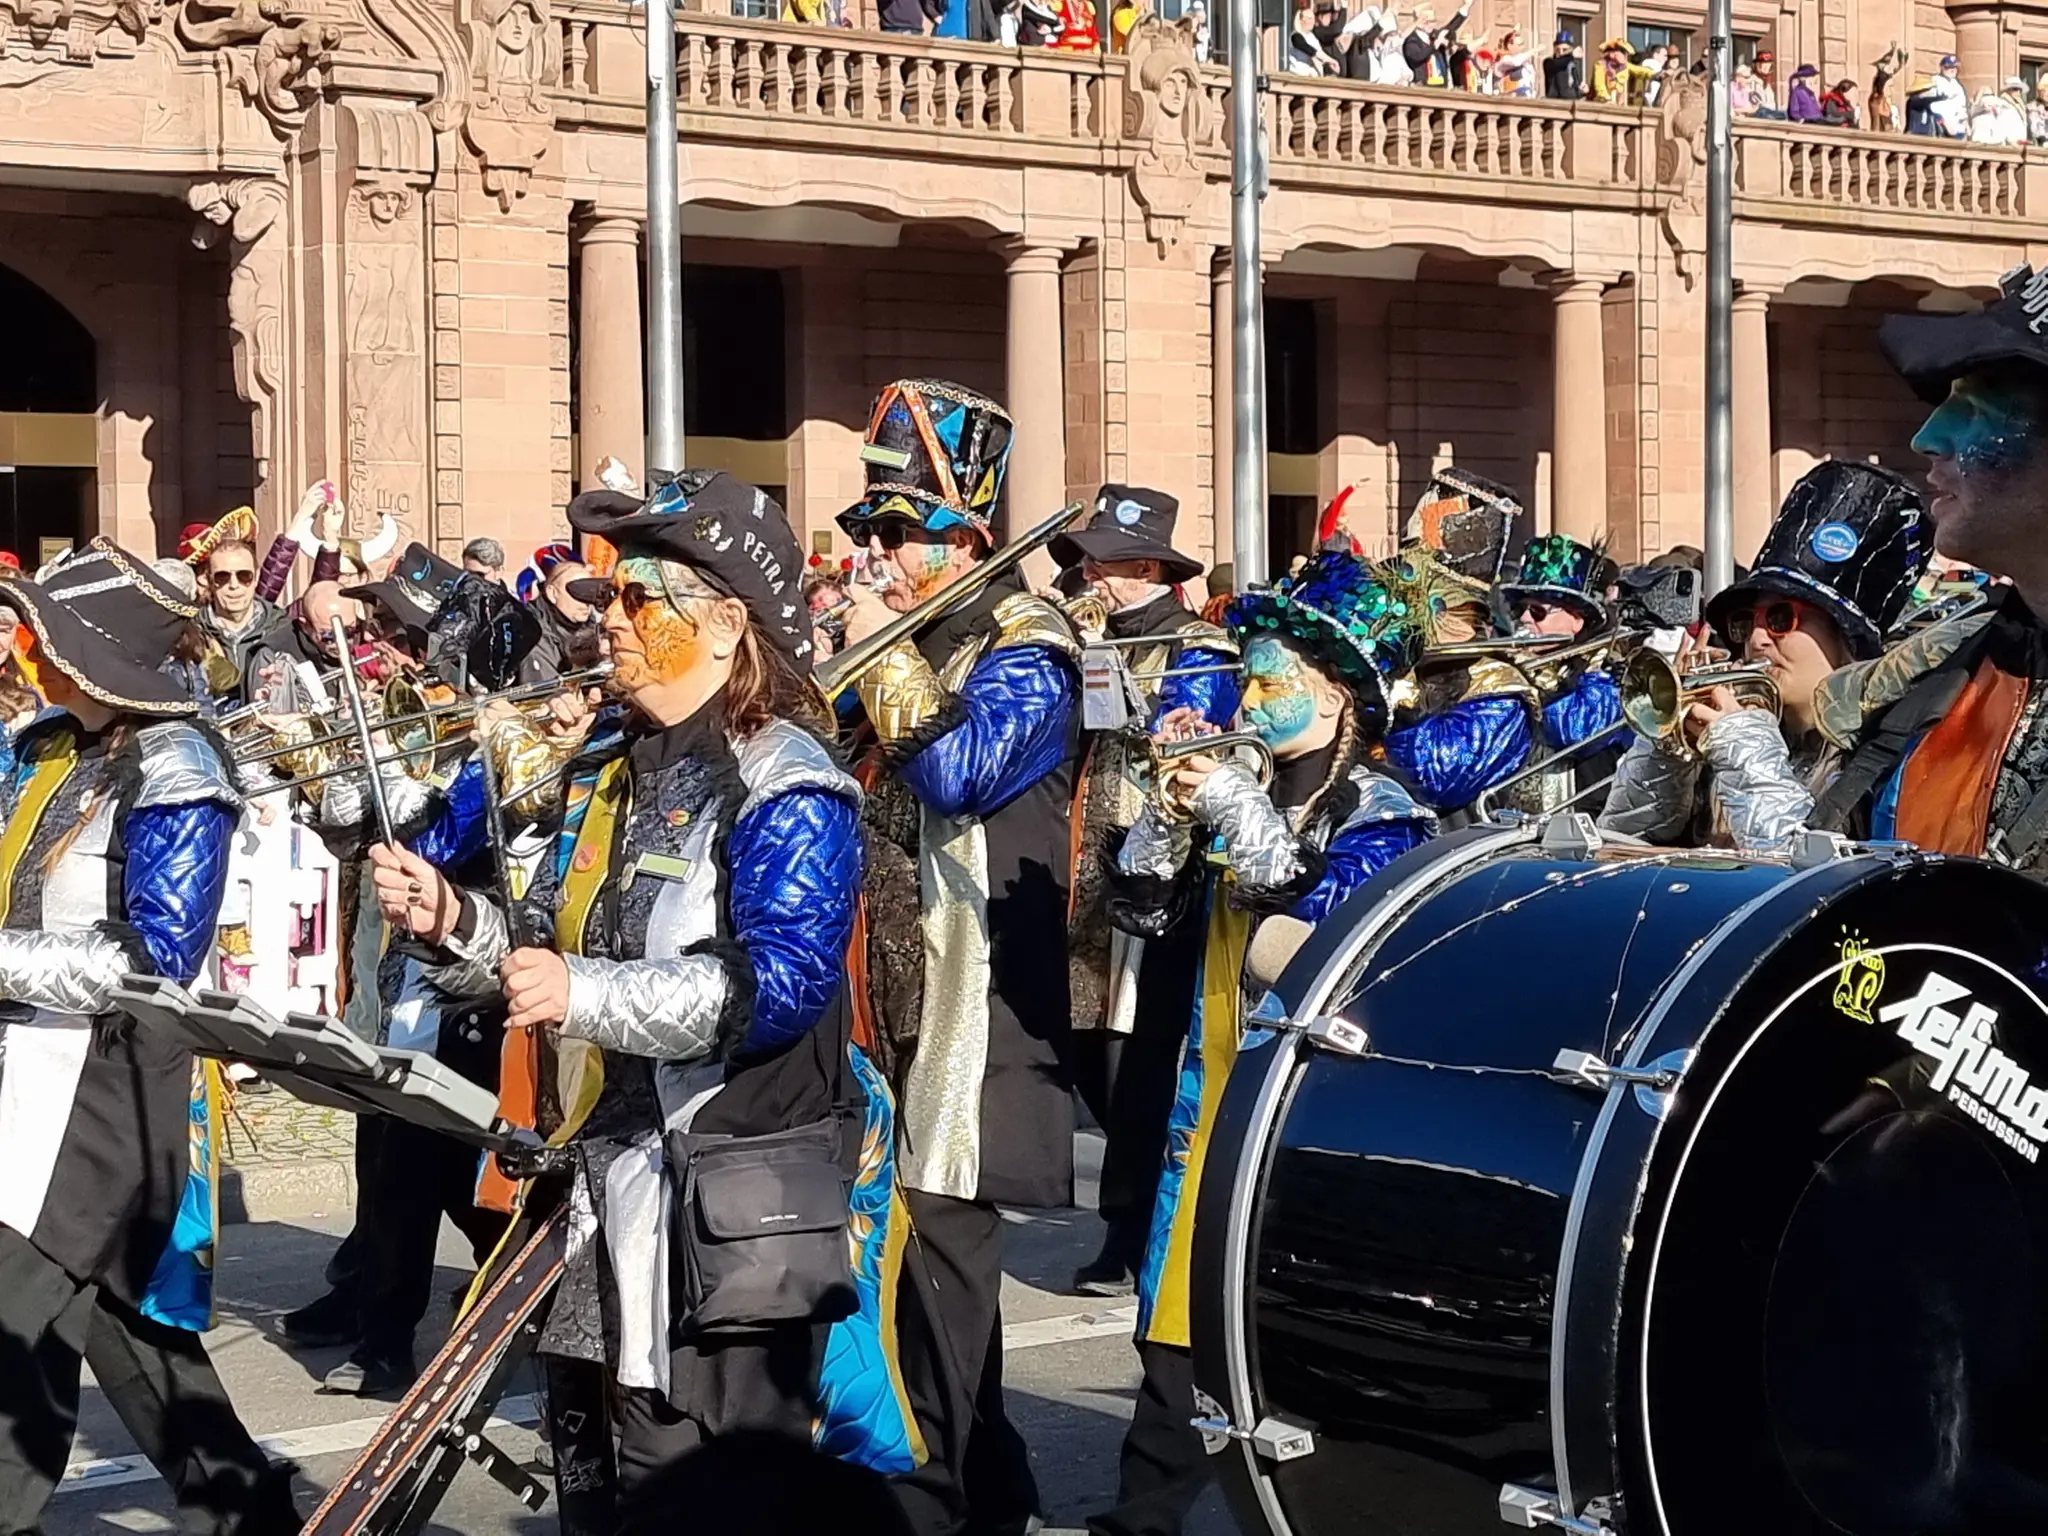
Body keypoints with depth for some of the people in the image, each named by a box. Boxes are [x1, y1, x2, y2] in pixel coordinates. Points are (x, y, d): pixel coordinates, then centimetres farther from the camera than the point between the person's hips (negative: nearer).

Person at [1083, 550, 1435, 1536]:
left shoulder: (1381, 815, -5)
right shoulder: (1242, 797, 11)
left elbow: (1328, 928, -20)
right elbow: (1143, 909, 11)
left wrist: (1233, 808, -18)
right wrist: (1172, 804, -3)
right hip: (1213, 1102, 6)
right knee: (1178, 1328, 8)